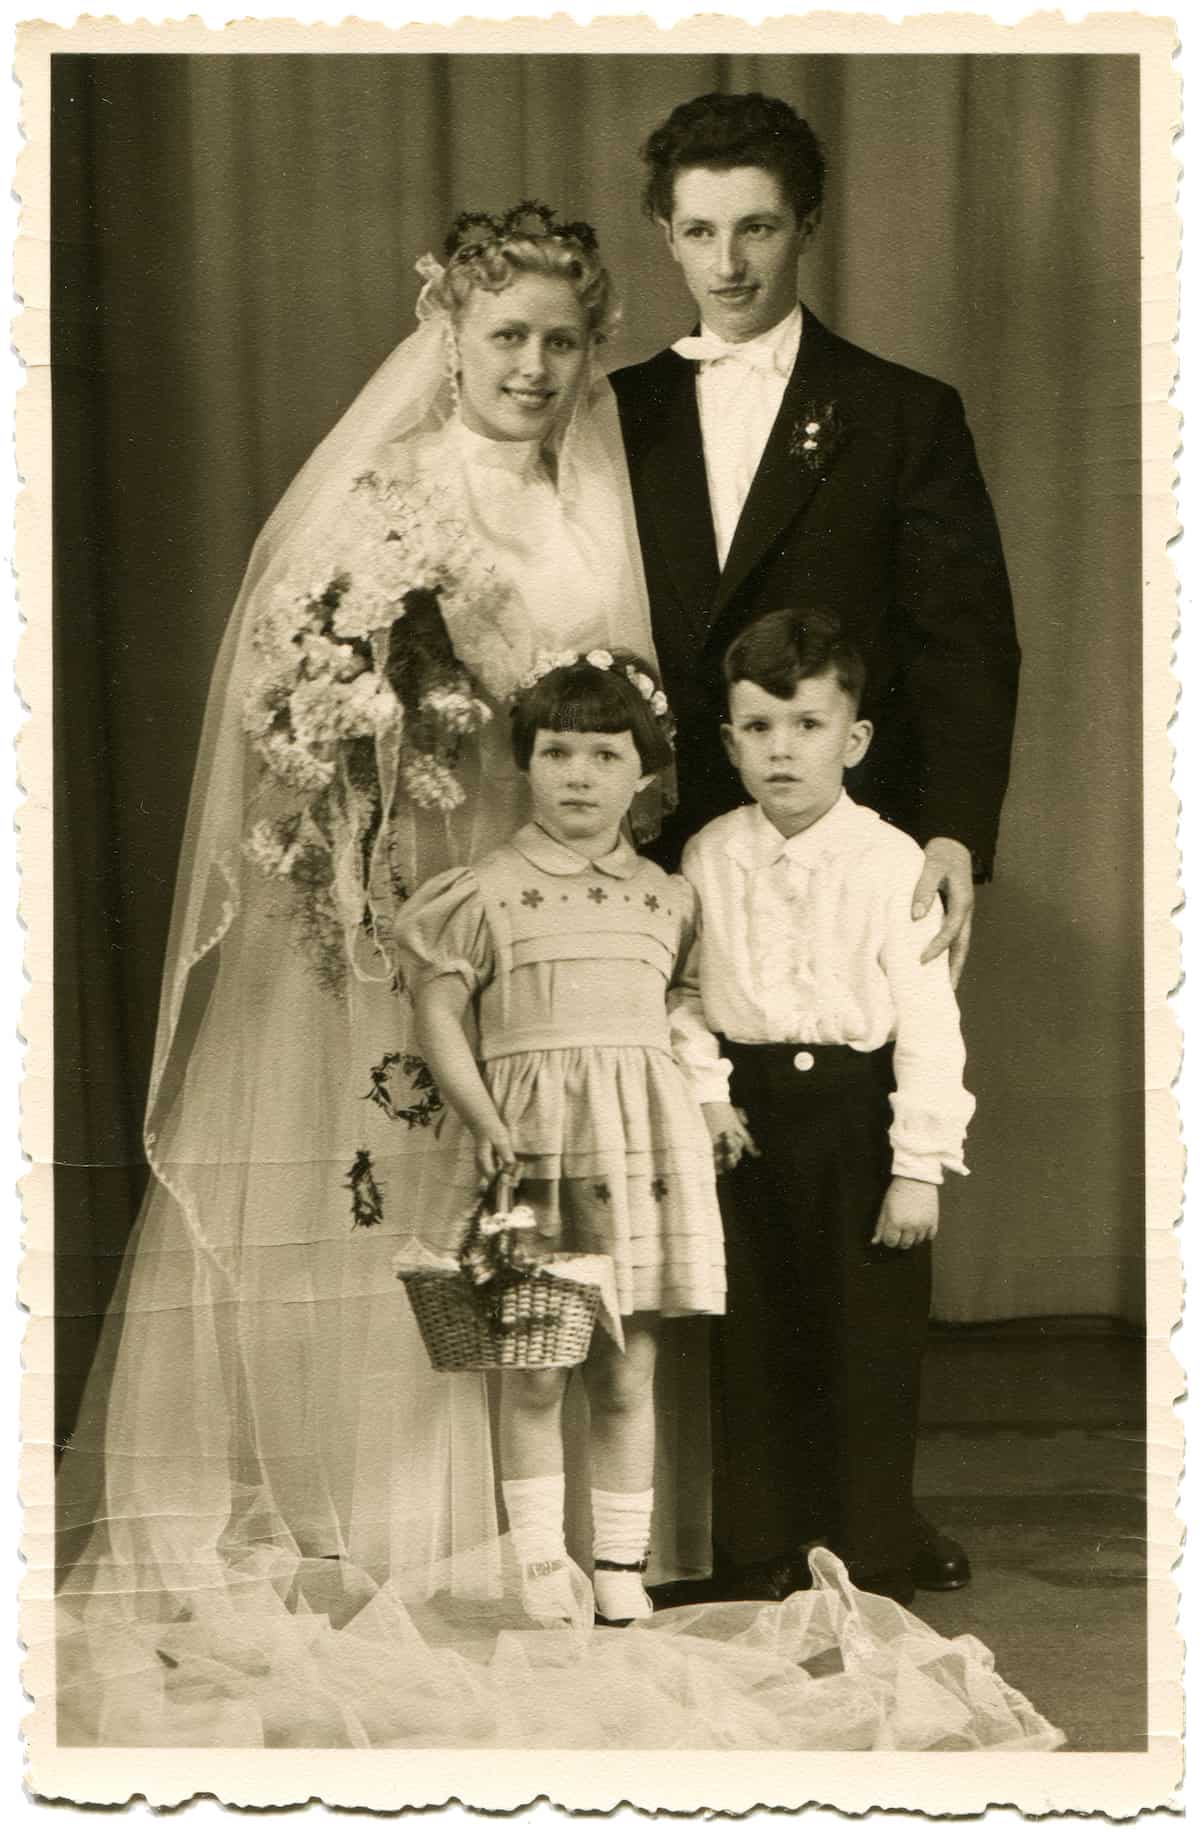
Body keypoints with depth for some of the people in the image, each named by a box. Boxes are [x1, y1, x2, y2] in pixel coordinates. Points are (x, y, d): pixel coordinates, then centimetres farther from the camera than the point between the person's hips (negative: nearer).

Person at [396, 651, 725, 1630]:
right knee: (533, 1373, 2)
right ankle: (540, 1567, 14)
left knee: (628, 1373, 6)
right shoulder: (486, 893, 2)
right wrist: (485, 1119, -10)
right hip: (531, 1137, -2)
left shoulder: (667, 898, 12)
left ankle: (624, 1568, 16)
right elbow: (439, 1013, 0)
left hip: (642, 1142, 2)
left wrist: (712, 1103, 6)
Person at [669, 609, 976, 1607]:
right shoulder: (707, 858, 2)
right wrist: (702, 1083, -4)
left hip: (858, 1112, -3)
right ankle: (759, 1559, 23)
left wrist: (920, 1168, -12)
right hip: (748, 1119, 3)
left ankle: (871, 1578, 15)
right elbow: (685, 988, 13)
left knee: (869, 1351, 2)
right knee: (753, 1345, 9)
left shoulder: (890, 862, -9)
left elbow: (928, 1020, -10)